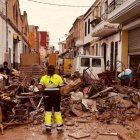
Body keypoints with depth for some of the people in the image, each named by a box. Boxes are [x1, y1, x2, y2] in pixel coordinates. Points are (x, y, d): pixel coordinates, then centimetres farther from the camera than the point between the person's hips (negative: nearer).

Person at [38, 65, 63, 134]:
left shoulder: (44, 77, -2)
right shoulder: (58, 77, -3)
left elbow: (39, 87, -11)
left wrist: (44, 90, 7)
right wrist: (59, 92, 10)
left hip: (47, 95, 0)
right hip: (56, 95, 0)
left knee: (48, 111, 10)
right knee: (57, 111, 12)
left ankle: (48, 128, 10)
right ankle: (59, 127, 21)